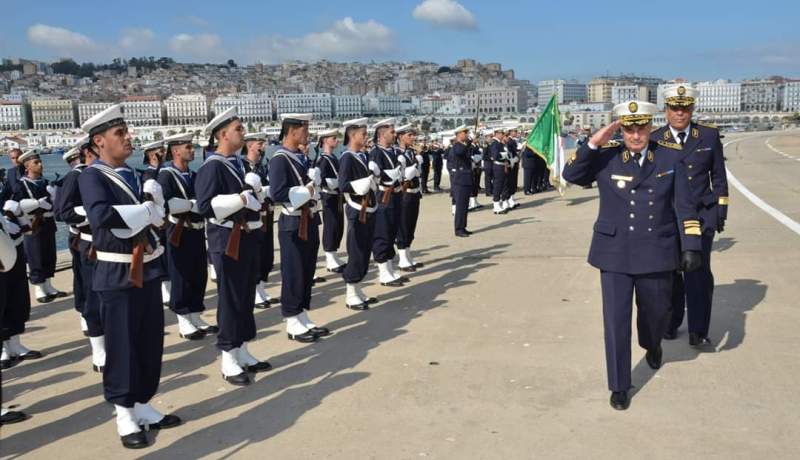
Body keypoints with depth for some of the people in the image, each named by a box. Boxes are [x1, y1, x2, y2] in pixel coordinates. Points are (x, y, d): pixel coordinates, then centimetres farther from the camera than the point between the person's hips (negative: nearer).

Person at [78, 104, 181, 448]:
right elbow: (102, 216, -29)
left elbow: (157, 216, 4)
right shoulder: (92, 177, -10)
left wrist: (150, 199, -16)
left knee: (151, 343, 13)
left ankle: (142, 405, 26)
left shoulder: (132, 175, 12)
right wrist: (145, 210, -17)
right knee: (122, 346, 2)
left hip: (148, 269, 7)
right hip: (118, 276, -7)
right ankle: (125, 415, 15)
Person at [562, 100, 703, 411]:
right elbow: (571, 174, -12)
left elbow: (684, 209, 2)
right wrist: (594, 143, -19)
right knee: (616, 321, -1)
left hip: (656, 254, 1)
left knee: (656, 312, 18)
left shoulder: (670, 162, 2)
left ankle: (652, 345, 55)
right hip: (615, 253, -1)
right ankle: (619, 387, 13)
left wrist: (691, 247, -4)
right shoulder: (606, 159, -1)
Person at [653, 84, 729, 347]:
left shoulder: (709, 135, 4)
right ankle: (671, 323, 25)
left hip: (702, 215, 0)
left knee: (699, 272, -8)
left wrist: (721, 212, 5)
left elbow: (719, 177, 9)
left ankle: (698, 332, 1)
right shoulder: (654, 140, 1)